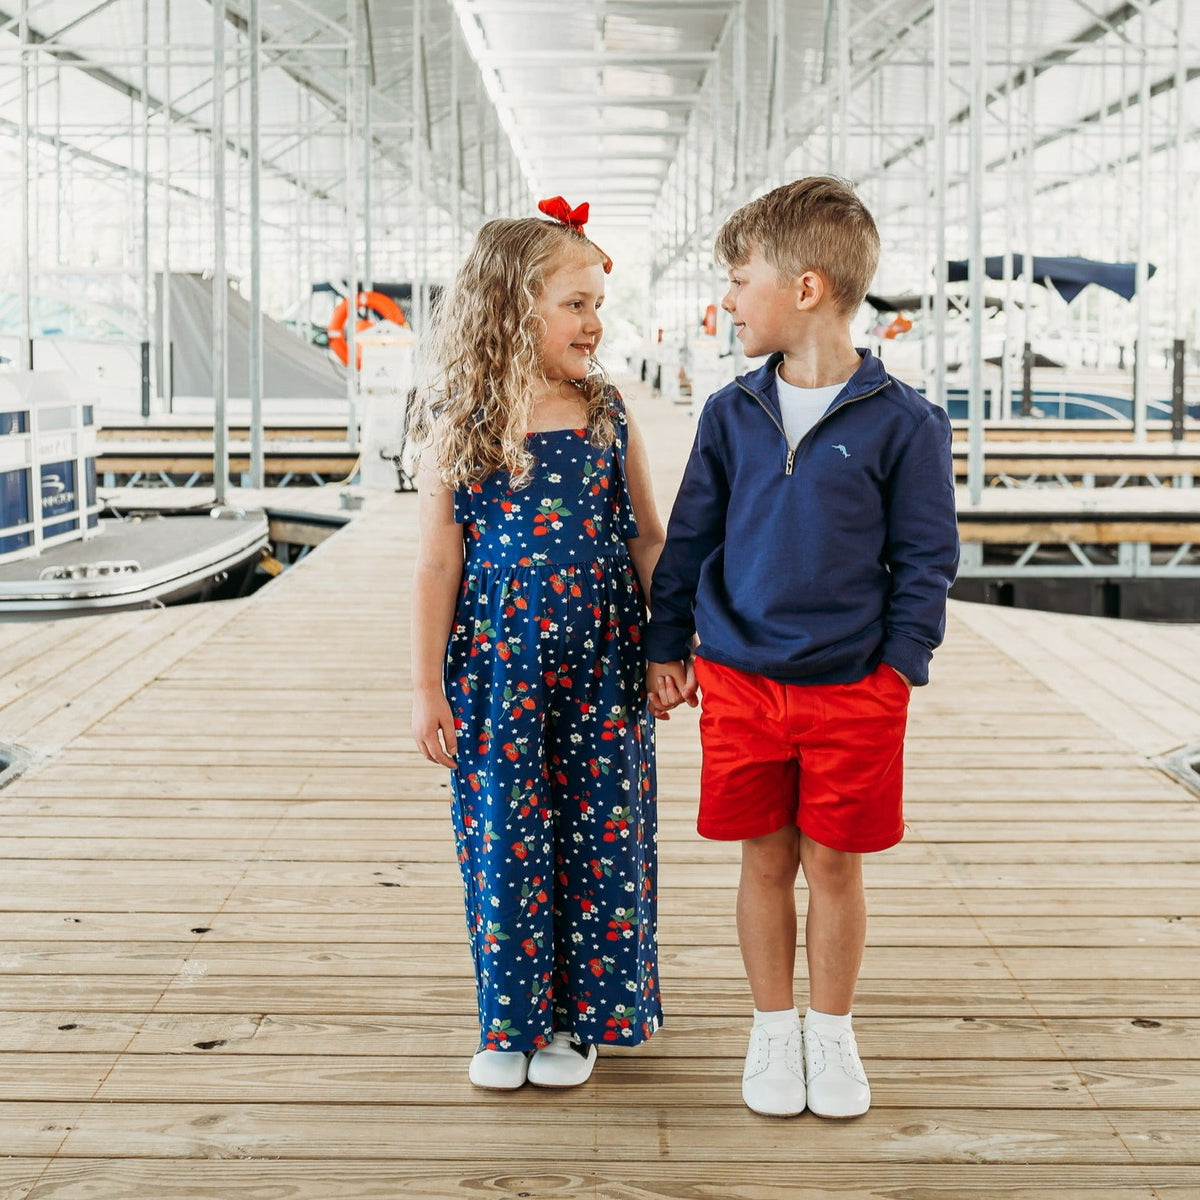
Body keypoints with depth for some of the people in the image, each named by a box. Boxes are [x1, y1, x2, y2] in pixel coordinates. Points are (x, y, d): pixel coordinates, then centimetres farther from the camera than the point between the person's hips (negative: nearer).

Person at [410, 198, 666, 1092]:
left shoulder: (607, 414, 1)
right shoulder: (459, 427, -4)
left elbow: (649, 538, 7)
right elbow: (439, 562, -2)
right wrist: (428, 686, -3)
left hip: (599, 670, 2)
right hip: (496, 672, -1)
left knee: (598, 838, 5)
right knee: (503, 838, 6)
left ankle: (578, 1016, 21)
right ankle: (510, 1019, 22)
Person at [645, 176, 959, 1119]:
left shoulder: (900, 423, -7)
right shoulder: (731, 415, 3)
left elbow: (927, 557, -1)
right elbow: (689, 538, 10)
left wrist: (900, 661, -7)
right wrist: (667, 644, 10)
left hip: (852, 688, -2)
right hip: (740, 679, 2)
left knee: (834, 865, 8)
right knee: (765, 863, 10)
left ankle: (832, 1032, 26)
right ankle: (774, 1028, 26)